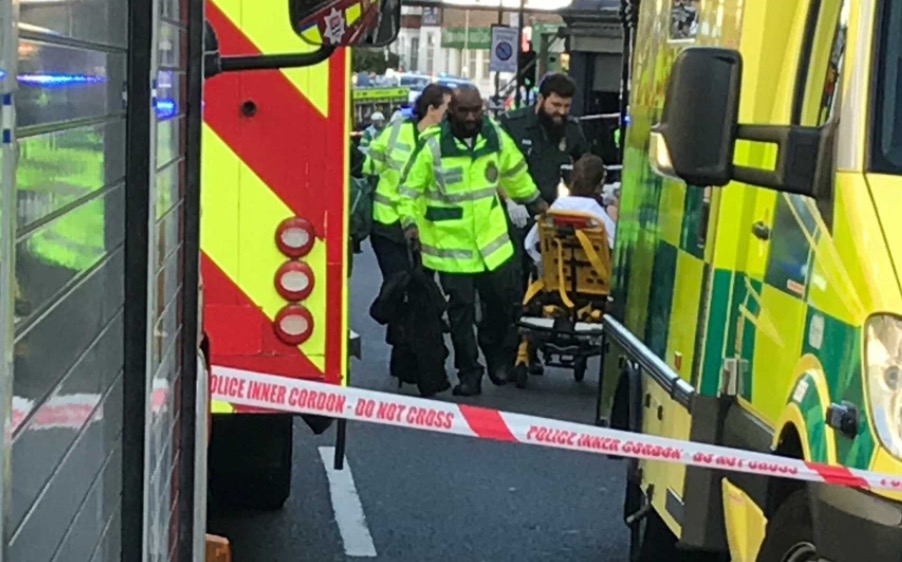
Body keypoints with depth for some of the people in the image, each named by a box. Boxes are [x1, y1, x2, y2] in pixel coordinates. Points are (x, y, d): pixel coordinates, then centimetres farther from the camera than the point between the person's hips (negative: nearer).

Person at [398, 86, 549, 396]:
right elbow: (410, 188, -6)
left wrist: (533, 199, 26)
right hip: (450, 244, -4)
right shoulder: (432, 145, -14)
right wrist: (411, 222, -18)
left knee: (504, 302, 13)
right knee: (461, 308, 2)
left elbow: (515, 172, 18)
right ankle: (468, 373, 16)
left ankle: (498, 358, 36)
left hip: (492, 240, 4)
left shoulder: (496, 137, -1)